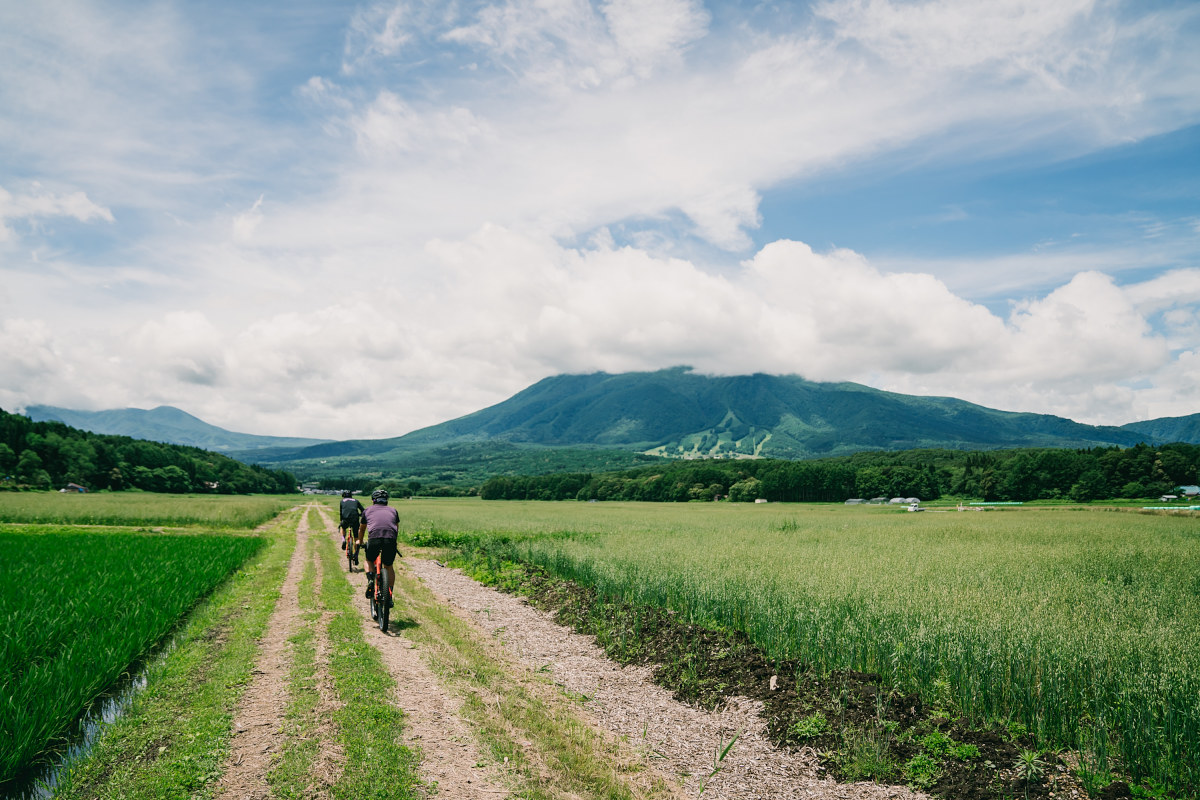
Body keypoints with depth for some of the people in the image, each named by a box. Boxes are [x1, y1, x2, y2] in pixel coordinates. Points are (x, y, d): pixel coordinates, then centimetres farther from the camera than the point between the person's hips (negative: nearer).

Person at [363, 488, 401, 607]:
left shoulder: (367, 511, 27)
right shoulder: (393, 510, 29)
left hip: (374, 539, -1)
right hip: (390, 540, 1)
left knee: (369, 561, 28)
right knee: (389, 567, 23)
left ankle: (370, 581, 2)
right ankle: (389, 597, 16)